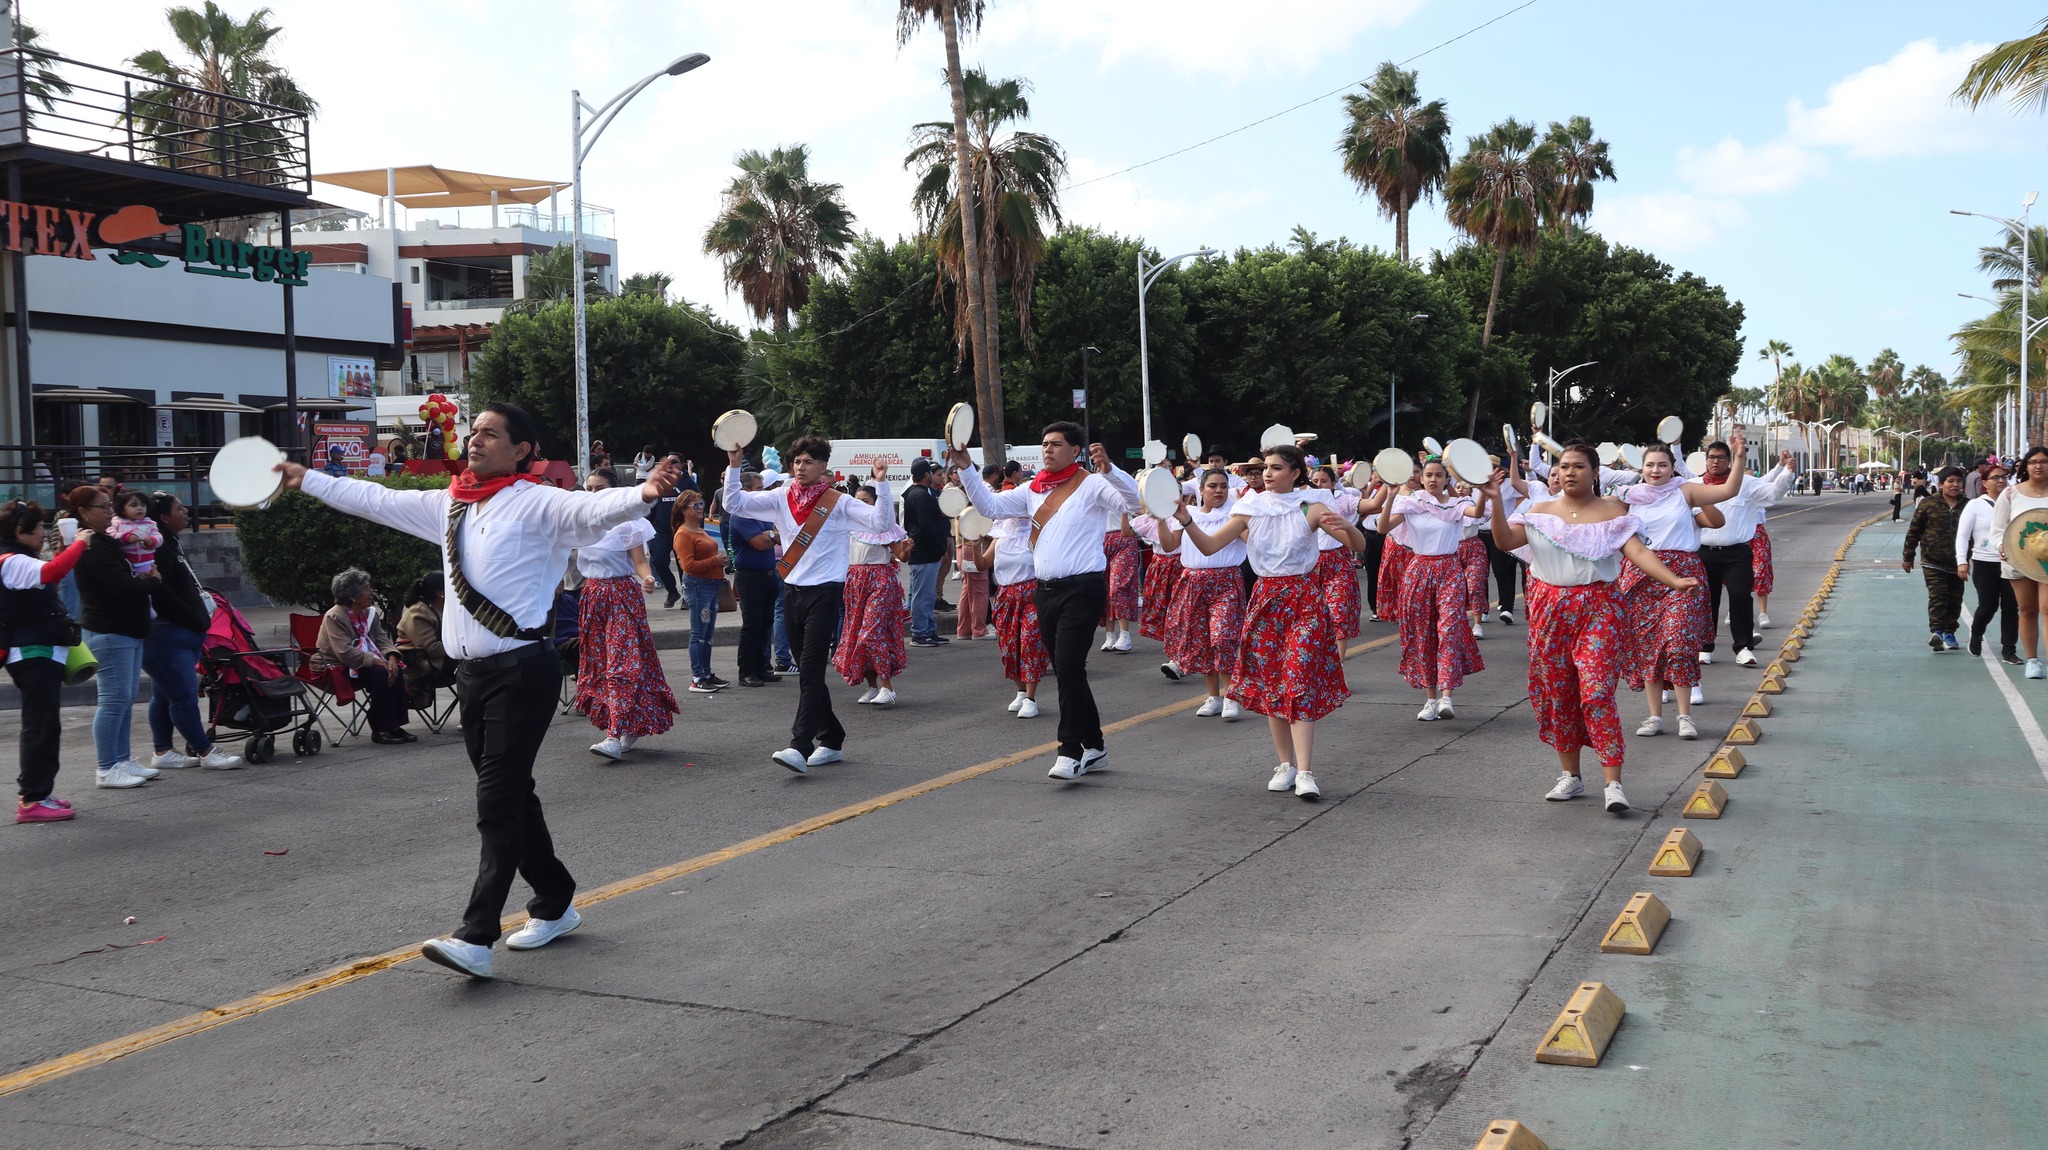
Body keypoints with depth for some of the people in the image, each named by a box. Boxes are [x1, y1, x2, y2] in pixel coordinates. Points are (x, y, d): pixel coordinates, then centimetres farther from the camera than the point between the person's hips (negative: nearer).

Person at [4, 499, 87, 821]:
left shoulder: (19, 562, 17)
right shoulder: (13, 562, -17)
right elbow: (51, 572, -34)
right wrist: (78, 544, -24)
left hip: (39, 654, 11)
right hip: (34, 655, -11)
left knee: (43, 725, 16)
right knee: (42, 726, -10)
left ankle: (35, 793, 22)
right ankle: (32, 800, -10)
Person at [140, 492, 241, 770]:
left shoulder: (171, 545, 18)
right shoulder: (159, 548, -15)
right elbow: (160, 592, -23)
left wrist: (200, 616, 11)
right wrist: (196, 619, -16)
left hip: (180, 633, 11)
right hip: (170, 635, -11)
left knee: (163, 694, 14)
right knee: (184, 695, -7)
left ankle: (163, 752, 20)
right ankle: (206, 752, -6)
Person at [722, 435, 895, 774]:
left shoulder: (839, 503, -3)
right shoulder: (782, 499, 7)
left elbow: (882, 522, -12)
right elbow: (734, 503, 5)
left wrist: (881, 484, -22)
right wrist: (734, 467, -6)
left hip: (824, 593, -6)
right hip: (793, 592, 6)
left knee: (811, 670, -13)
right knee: (807, 671, 12)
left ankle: (800, 747, -20)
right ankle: (832, 741, 24)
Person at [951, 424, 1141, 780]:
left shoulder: (1092, 485, -4)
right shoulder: (1033, 490, 14)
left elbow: (1134, 502, -16)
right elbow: (990, 506, 15)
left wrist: (1108, 470, -29)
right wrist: (966, 469, 6)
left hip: (1082, 590, -7)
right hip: (1044, 590, 7)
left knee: (1068, 668, -14)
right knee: (1067, 672, 11)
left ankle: (1070, 751, -9)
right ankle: (1093, 746, 22)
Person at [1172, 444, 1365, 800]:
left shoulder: (1311, 507, -4)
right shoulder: (1251, 508, 4)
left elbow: (1360, 545, -9)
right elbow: (1209, 546, -1)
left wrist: (1345, 526, -30)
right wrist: (1186, 520, -17)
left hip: (1304, 600, -4)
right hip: (1266, 598, 4)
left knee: (1300, 681, -12)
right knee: (1269, 682, 5)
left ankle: (1305, 772, -15)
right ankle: (1285, 764, 17)